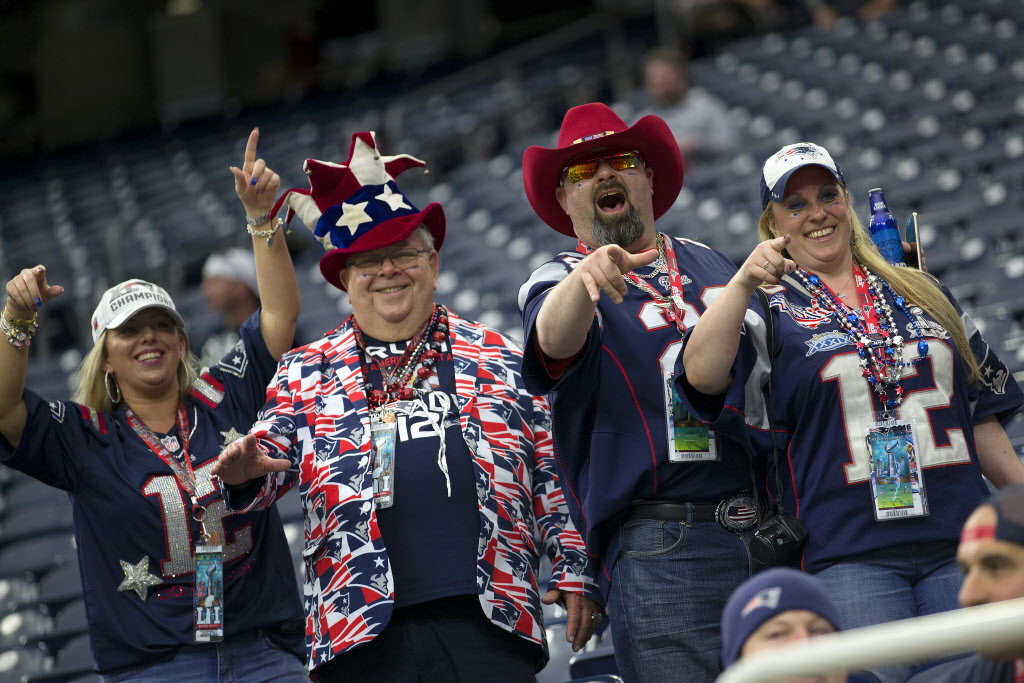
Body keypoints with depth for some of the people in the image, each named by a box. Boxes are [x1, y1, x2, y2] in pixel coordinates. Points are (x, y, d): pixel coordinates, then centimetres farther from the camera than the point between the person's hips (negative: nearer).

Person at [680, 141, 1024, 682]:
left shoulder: (921, 295, 18)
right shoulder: (770, 313, 6)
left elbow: (981, 415, 21)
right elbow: (702, 374, -15)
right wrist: (744, 282, -27)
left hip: (957, 544, 3)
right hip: (850, 553, -3)